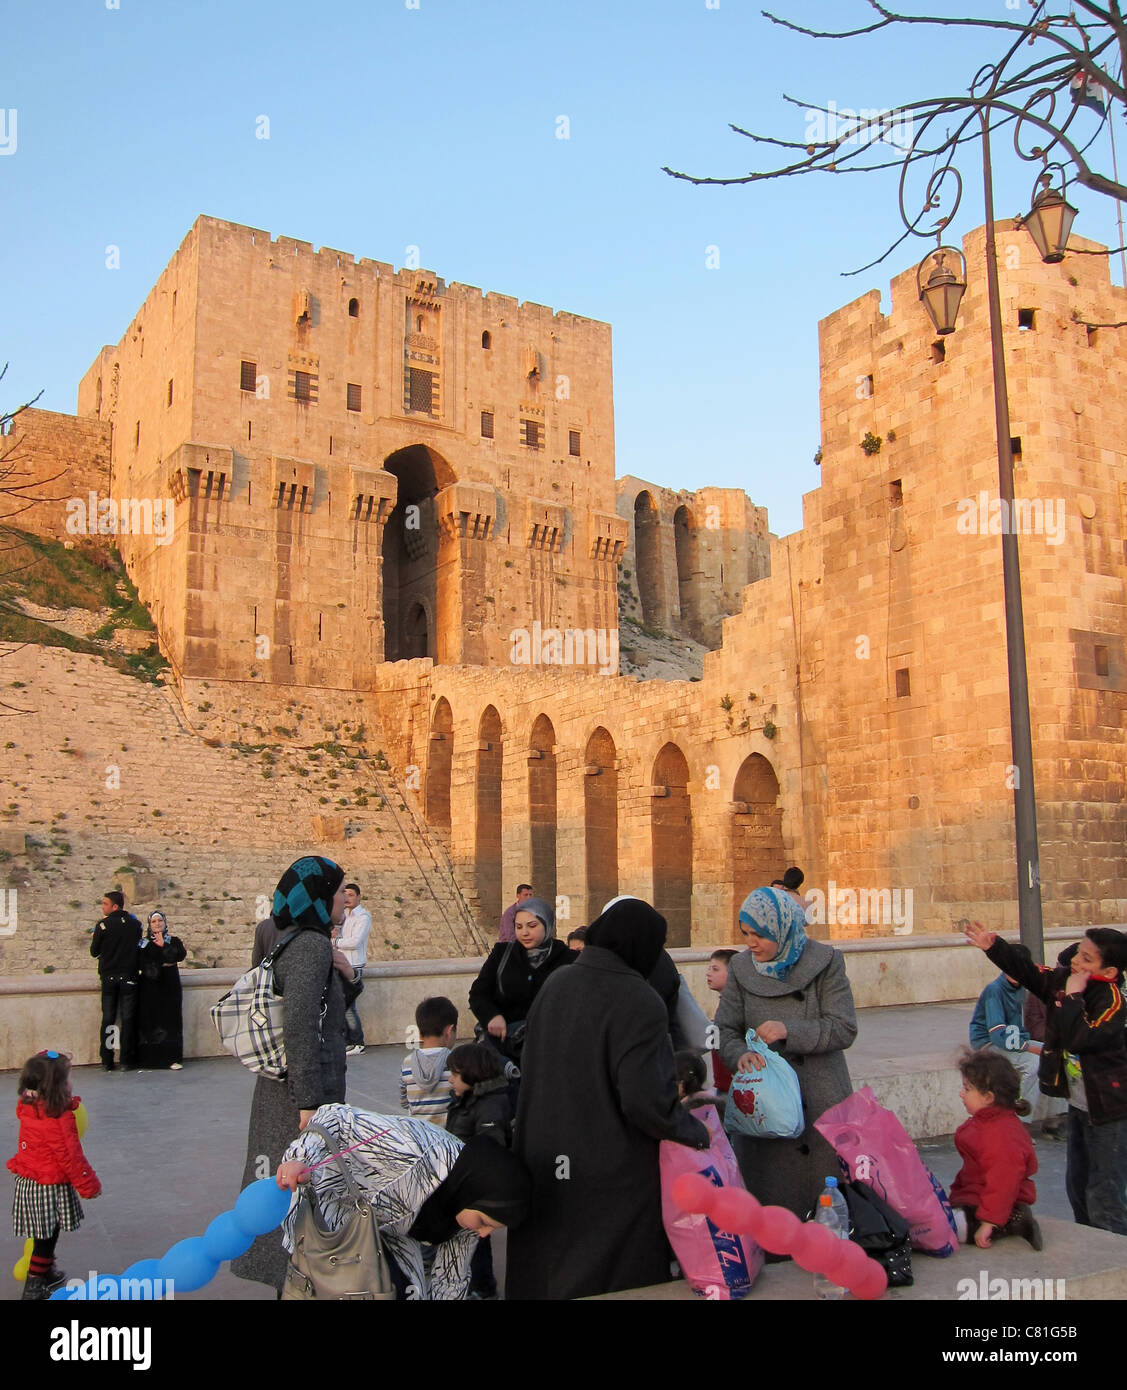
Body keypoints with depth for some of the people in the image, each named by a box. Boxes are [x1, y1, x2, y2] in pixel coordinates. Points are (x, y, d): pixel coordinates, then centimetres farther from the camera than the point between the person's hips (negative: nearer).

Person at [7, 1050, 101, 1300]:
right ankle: (34, 1285, 17)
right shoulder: (60, 1121, -27)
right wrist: (89, 1184, -6)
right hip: (51, 1188, -7)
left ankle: (47, 1272, 38)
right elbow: (70, 1158, -19)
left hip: (27, 1183, 7)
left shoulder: (27, 1109, -8)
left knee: (44, 1235, 23)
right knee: (46, 1237, 9)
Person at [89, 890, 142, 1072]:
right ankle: (126, 1061, 3)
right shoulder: (134, 923, 0)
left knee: (108, 1018, 7)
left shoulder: (103, 925, -8)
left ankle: (106, 1061, 7)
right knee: (128, 1018, 4)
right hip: (128, 976, 1)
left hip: (109, 977, -1)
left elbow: (94, 952, 0)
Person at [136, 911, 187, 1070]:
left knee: (170, 1020, -5)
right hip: (149, 989, 0)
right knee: (148, 1020, -5)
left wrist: (163, 946, -13)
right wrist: (163, 964, -10)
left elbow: (181, 955, -8)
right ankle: (149, 1058, 0)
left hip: (170, 987, 0)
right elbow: (141, 964, -5)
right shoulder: (143, 943, 10)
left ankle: (173, 1058, -5)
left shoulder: (174, 941, 12)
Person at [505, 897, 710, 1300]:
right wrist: (696, 1132, -9)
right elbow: (646, 1101, -25)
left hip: (546, 1170, 6)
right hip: (613, 1174, -6)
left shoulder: (555, 984, 1)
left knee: (548, 1273, 21)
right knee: (616, 1282, 11)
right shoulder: (639, 1002, -20)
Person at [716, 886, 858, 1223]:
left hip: (822, 1103, -2)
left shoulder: (825, 961, -4)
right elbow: (724, 1030, 3)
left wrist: (789, 1030, -20)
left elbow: (844, 1029, -9)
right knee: (767, 1195, 5)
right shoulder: (741, 969, 3)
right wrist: (740, 1055, -19)